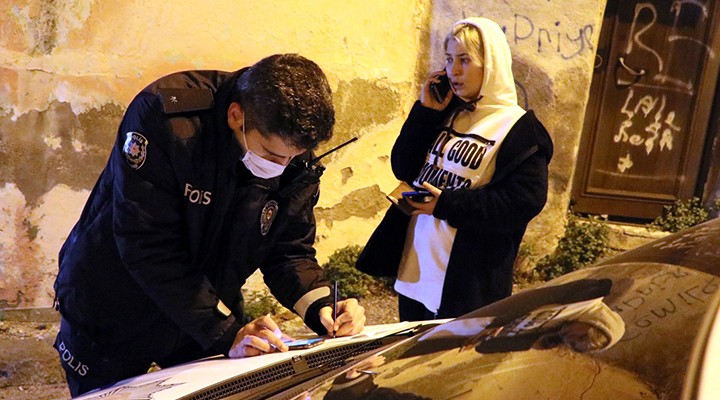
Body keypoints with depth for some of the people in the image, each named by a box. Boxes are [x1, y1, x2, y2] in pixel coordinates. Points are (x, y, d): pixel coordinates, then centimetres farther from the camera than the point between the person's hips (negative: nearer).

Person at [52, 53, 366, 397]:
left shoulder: (295, 153, -13)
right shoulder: (163, 117, -30)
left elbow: (289, 249, -5)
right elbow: (147, 248, -32)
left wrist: (321, 307, -25)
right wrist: (226, 333, -35)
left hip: (210, 313, 4)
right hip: (112, 315, -3)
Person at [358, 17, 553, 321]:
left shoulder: (519, 129, -10)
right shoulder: (446, 112, 9)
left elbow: (525, 201, -19)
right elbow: (403, 169, 6)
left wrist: (447, 205, -22)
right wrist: (426, 112, -5)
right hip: (414, 268, 6)